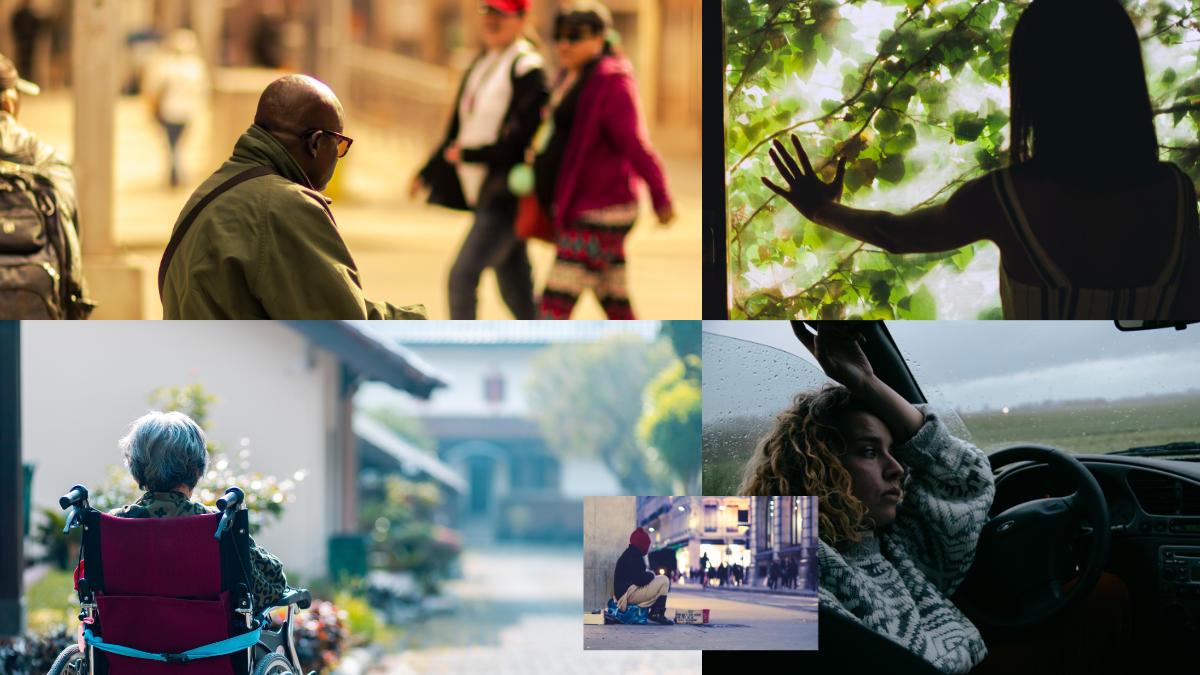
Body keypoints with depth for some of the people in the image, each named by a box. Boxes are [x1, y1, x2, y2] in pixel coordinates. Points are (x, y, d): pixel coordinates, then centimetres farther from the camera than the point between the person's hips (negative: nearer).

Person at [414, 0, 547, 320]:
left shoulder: (527, 69, -11)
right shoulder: (481, 65, 16)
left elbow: (521, 142, -17)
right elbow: (458, 130, 23)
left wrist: (469, 155, -12)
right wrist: (428, 173, 21)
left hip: (506, 196, -8)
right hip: (484, 194, 8)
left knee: (463, 273, -14)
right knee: (514, 287, 10)